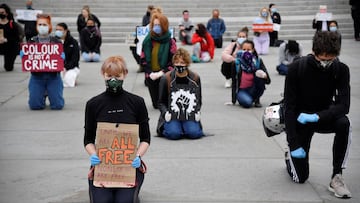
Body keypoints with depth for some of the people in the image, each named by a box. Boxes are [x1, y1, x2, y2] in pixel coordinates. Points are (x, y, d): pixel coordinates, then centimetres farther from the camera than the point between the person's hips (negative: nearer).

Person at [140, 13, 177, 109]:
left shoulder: (170, 42, -8)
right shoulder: (147, 41, 1)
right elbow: (143, 59, 2)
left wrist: (161, 72, -18)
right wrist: (150, 73, -10)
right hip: (151, 77, 3)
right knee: (156, 105, 12)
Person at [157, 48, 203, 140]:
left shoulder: (195, 78, 6)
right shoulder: (166, 79, 1)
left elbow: (199, 101, 16)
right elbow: (161, 102, 7)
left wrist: (197, 112, -3)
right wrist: (165, 112, -12)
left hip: (190, 116, 1)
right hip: (172, 116, -1)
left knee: (194, 133, -26)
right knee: (174, 134, -28)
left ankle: (185, 127, 7)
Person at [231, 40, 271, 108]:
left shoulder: (258, 61, -9)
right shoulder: (237, 63, -10)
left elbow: (268, 81, -14)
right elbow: (234, 82, -3)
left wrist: (264, 75, -38)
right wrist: (233, 100, -7)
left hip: (253, 89, 3)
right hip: (241, 90, -3)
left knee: (260, 77, -28)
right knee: (247, 103, -35)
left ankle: (257, 100, -7)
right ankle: (243, 99, 2)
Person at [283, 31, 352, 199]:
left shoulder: (341, 70, -16)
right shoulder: (296, 68, -21)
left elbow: (344, 105, -21)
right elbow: (289, 107, -19)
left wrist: (317, 116, -38)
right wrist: (294, 145, -22)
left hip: (323, 117, 2)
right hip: (299, 120, -2)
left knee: (343, 123, -34)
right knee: (300, 178, -4)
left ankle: (337, 177, -21)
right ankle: (290, 156, 32)